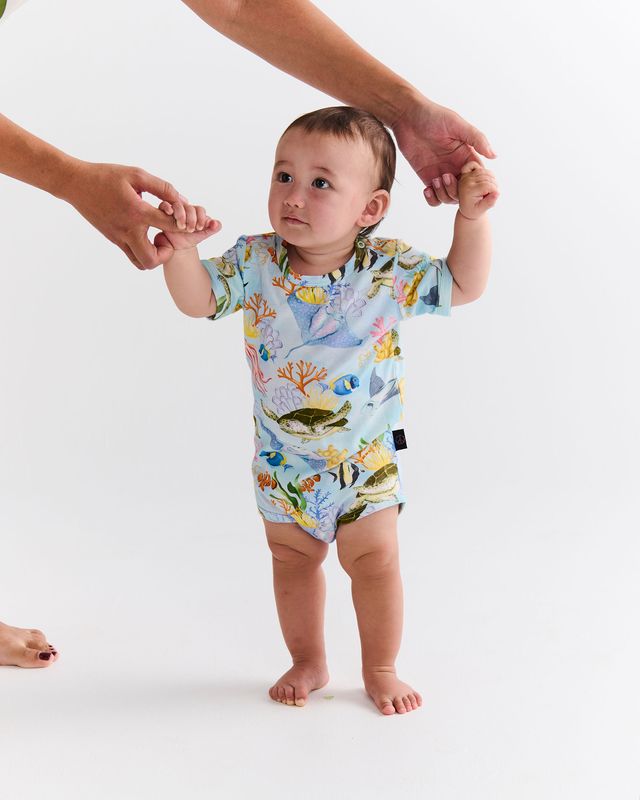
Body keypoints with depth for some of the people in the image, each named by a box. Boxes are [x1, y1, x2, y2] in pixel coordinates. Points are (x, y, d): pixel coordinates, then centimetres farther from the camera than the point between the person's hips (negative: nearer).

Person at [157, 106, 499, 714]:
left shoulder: (390, 269, -16)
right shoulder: (254, 262, -13)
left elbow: (463, 287, -7)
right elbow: (198, 299, -12)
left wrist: (472, 217, -20)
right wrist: (180, 250, -31)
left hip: (367, 456, -1)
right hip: (282, 457, 2)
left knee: (374, 558, 6)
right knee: (292, 556, 15)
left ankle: (380, 669, 27)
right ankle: (308, 663, 35)